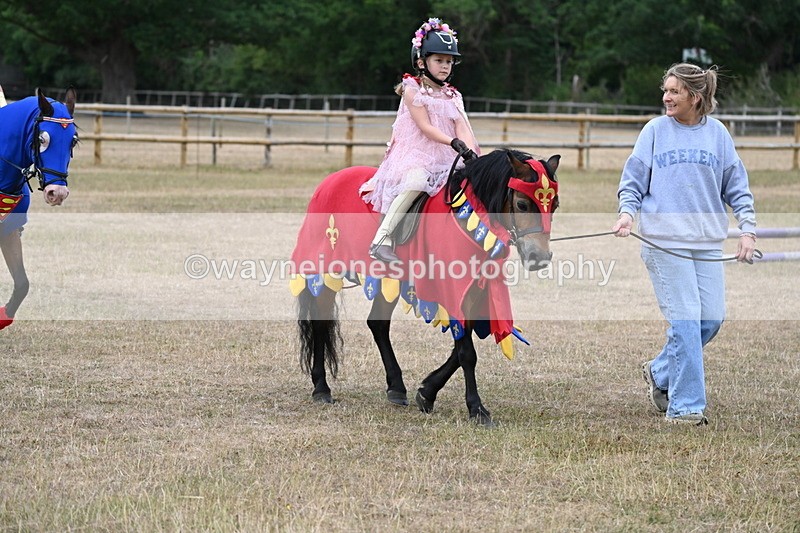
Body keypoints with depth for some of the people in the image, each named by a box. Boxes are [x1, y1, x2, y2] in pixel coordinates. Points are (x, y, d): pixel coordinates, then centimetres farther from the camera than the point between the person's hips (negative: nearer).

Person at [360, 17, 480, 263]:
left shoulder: (453, 97, 16)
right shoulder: (413, 90, -1)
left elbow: (462, 127, 2)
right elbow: (425, 127, -12)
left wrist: (471, 152, -19)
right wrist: (454, 142, -26)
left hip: (444, 159, 6)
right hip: (415, 154, -6)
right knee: (417, 180, -37)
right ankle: (382, 238, -36)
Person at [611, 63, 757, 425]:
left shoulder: (717, 133, 7)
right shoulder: (655, 131, 2)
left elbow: (736, 187, 12)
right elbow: (633, 181, 5)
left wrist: (747, 229, 1)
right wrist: (627, 212, -13)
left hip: (707, 242, 3)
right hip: (665, 242, -3)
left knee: (712, 318, 2)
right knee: (685, 321, -10)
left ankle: (660, 374, 25)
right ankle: (685, 406, -4)